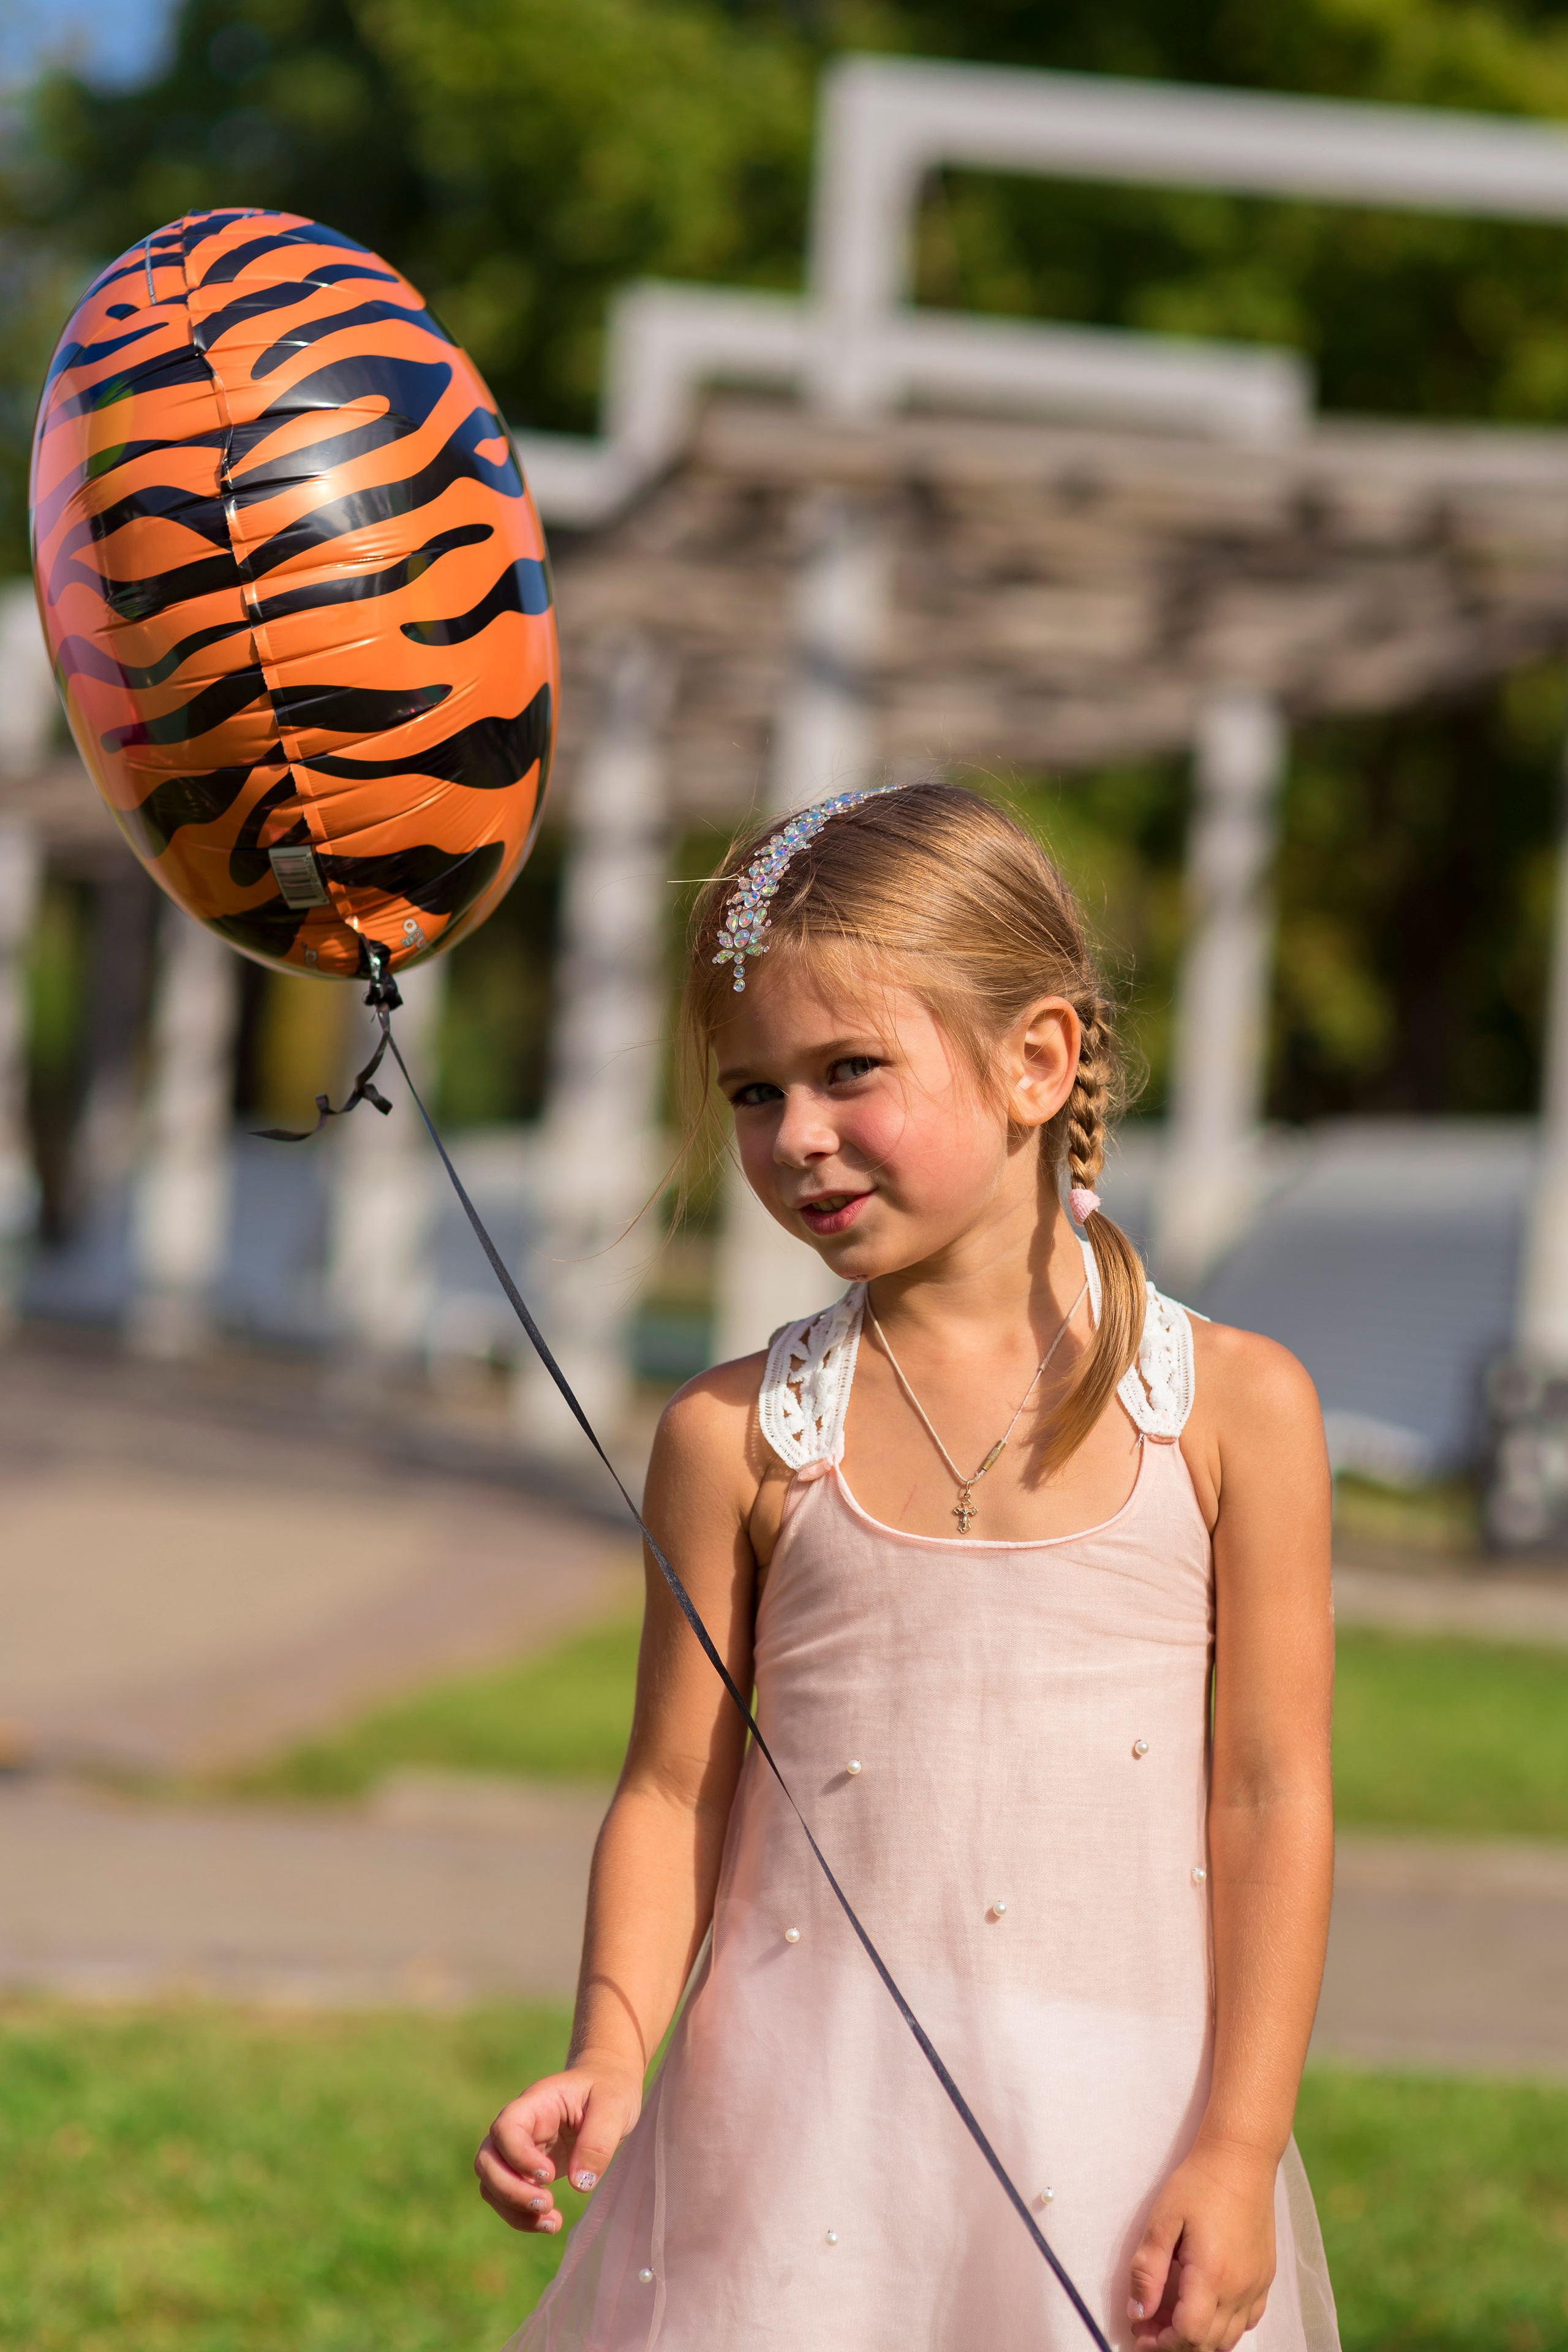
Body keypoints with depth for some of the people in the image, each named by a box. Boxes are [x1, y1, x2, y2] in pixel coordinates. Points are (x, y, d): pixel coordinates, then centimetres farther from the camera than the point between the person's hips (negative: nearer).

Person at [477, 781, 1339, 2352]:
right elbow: (674, 1791, 5)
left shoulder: (1236, 1410, -1)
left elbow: (1271, 1797, -1)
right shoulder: (739, 1438, 2)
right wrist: (610, 2057, -10)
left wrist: (1239, 2150, -6)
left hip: (1124, 2125, -1)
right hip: (803, 2118, 1)